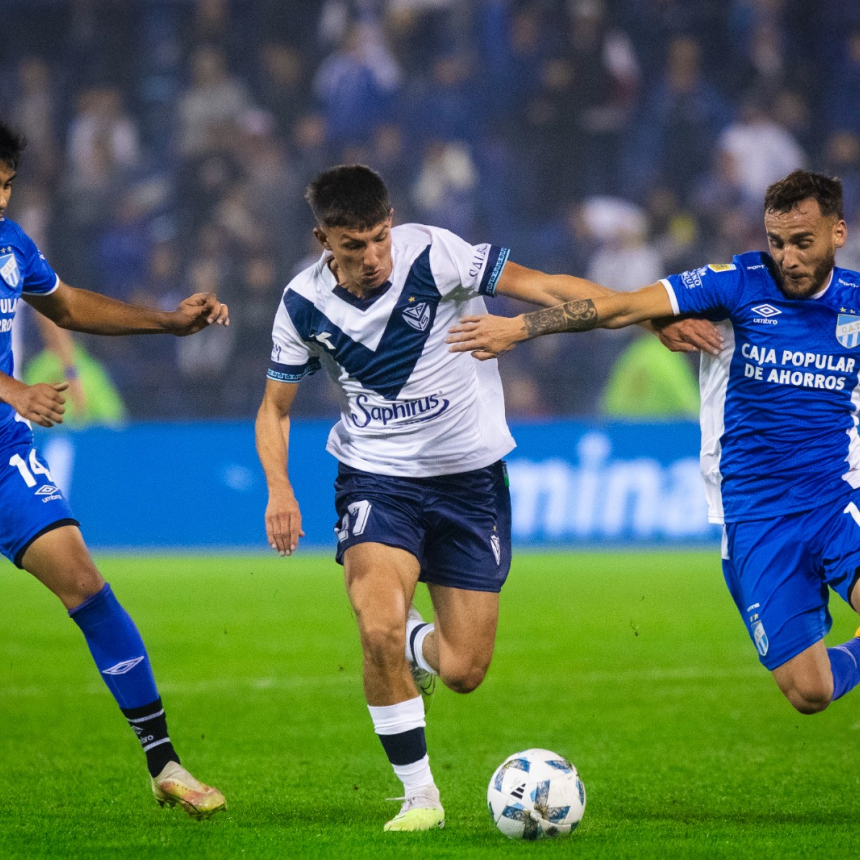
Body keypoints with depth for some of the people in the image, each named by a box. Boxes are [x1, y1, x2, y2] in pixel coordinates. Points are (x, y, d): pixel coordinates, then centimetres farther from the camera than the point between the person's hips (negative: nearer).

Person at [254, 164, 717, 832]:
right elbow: (275, 408, 6)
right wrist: (280, 491, -11)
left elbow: (543, 286, -15)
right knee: (379, 627, -26)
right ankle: (419, 794, -8)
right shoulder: (305, 304, -8)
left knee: (463, 672, 0)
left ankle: (416, 649, 40)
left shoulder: (433, 255, -17)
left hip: (469, 476, 0)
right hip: (377, 478, 0)